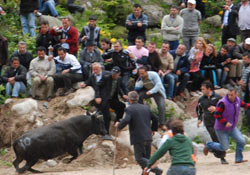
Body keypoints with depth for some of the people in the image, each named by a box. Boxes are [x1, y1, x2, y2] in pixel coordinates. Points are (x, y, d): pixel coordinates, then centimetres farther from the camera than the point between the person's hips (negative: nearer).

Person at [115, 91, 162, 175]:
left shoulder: (129, 109, -7)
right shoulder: (146, 107, 12)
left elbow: (126, 121, -22)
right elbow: (155, 118, 17)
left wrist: (119, 125, -3)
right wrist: (153, 129, 33)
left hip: (138, 138, -6)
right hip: (148, 137, 6)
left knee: (139, 158, -4)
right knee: (146, 157, 16)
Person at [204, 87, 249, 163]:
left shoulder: (237, 100, -3)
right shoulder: (223, 103, -26)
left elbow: (244, 104, 18)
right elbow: (216, 115, -26)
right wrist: (225, 123, -31)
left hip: (232, 127, 7)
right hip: (221, 129, -7)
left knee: (241, 141, -6)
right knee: (224, 147, -1)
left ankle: (239, 159, 9)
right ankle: (208, 145, 23)